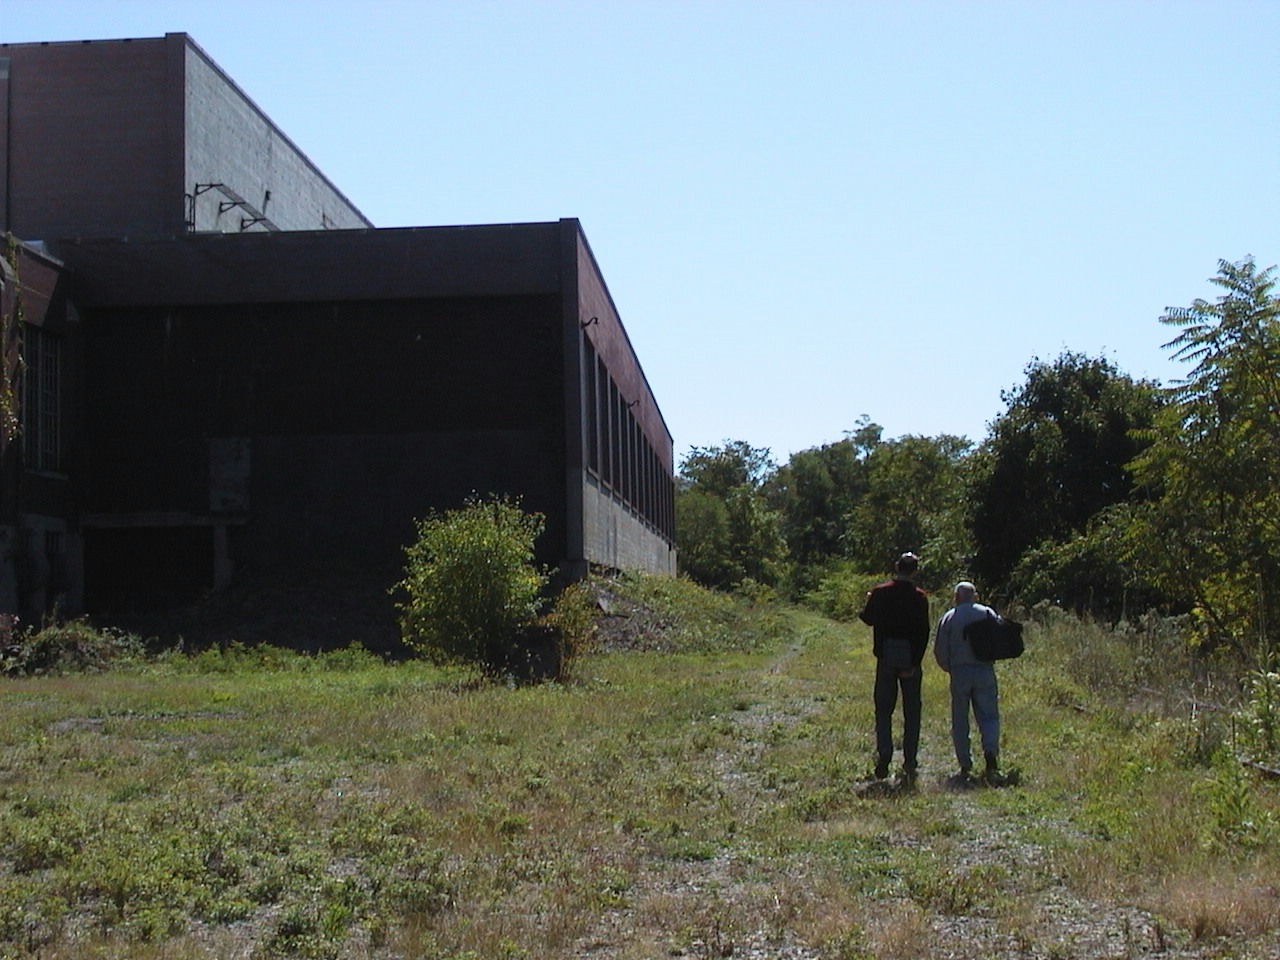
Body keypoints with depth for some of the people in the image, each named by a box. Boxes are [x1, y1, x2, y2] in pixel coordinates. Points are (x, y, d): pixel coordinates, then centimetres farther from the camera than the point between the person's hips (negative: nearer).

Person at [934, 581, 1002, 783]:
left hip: (959, 672, 0)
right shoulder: (988, 613, 3)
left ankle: (965, 766, 7)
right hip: (984, 671, 0)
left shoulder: (948, 618, 2)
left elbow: (939, 650, 2)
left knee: (960, 721, 8)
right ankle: (991, 753, -21)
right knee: (989, 716, 4)